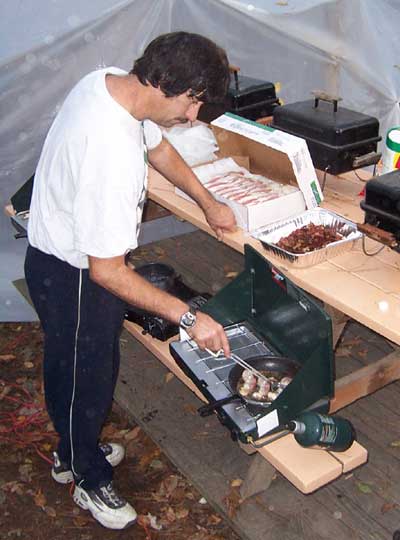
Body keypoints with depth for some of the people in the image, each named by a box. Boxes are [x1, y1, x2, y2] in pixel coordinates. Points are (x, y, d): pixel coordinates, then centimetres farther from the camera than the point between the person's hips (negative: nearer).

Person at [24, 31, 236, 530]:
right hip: (72, 276, -9)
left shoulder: (110, 80, -9)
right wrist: (189, 317, -30)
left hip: (64, 253, 9)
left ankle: (75, 452, 50)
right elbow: (106, 271, -33)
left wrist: (207, 202, 9)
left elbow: (158, 148, 11)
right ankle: (91, 481, 38)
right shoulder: (112, 155, -38)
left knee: (83, 366, 26)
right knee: (85, 377, 12)